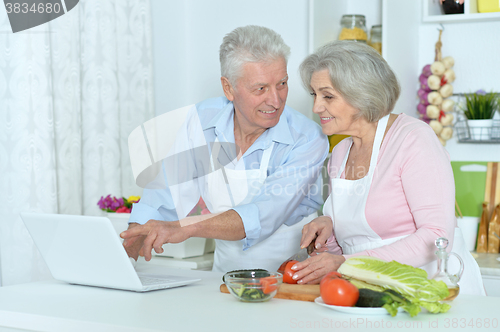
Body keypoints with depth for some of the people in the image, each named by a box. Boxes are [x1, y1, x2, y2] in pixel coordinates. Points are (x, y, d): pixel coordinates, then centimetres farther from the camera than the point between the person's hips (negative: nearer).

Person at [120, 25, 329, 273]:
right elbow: (169, 192, -1)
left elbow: (262, 217, -26)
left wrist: (185, 228, -38)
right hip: (223, 277, 4)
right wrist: (135, 236, -20)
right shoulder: (201, 120, 0)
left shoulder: (307, 139, -14)